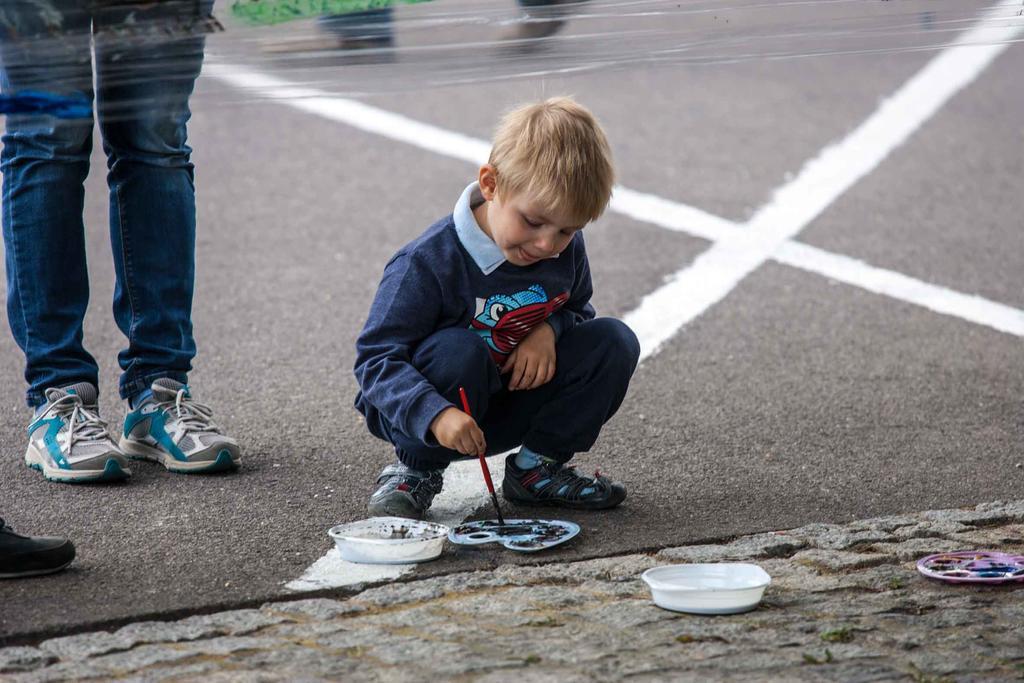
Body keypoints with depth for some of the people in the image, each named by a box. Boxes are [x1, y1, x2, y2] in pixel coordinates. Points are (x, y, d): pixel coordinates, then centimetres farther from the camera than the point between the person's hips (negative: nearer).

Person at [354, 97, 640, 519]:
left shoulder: (566, 249, -7)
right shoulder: (428, 263, -26)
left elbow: (575, 309, 12)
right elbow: (376, 358, -27)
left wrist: (550, 329, -15)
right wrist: (435, 414, -45)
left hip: (511, 411, 5)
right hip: (421, 416, -5)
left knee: (613, 342, -11)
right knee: (459, 351, -37)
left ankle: (536, 467, 3)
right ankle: (416, 469, -12)